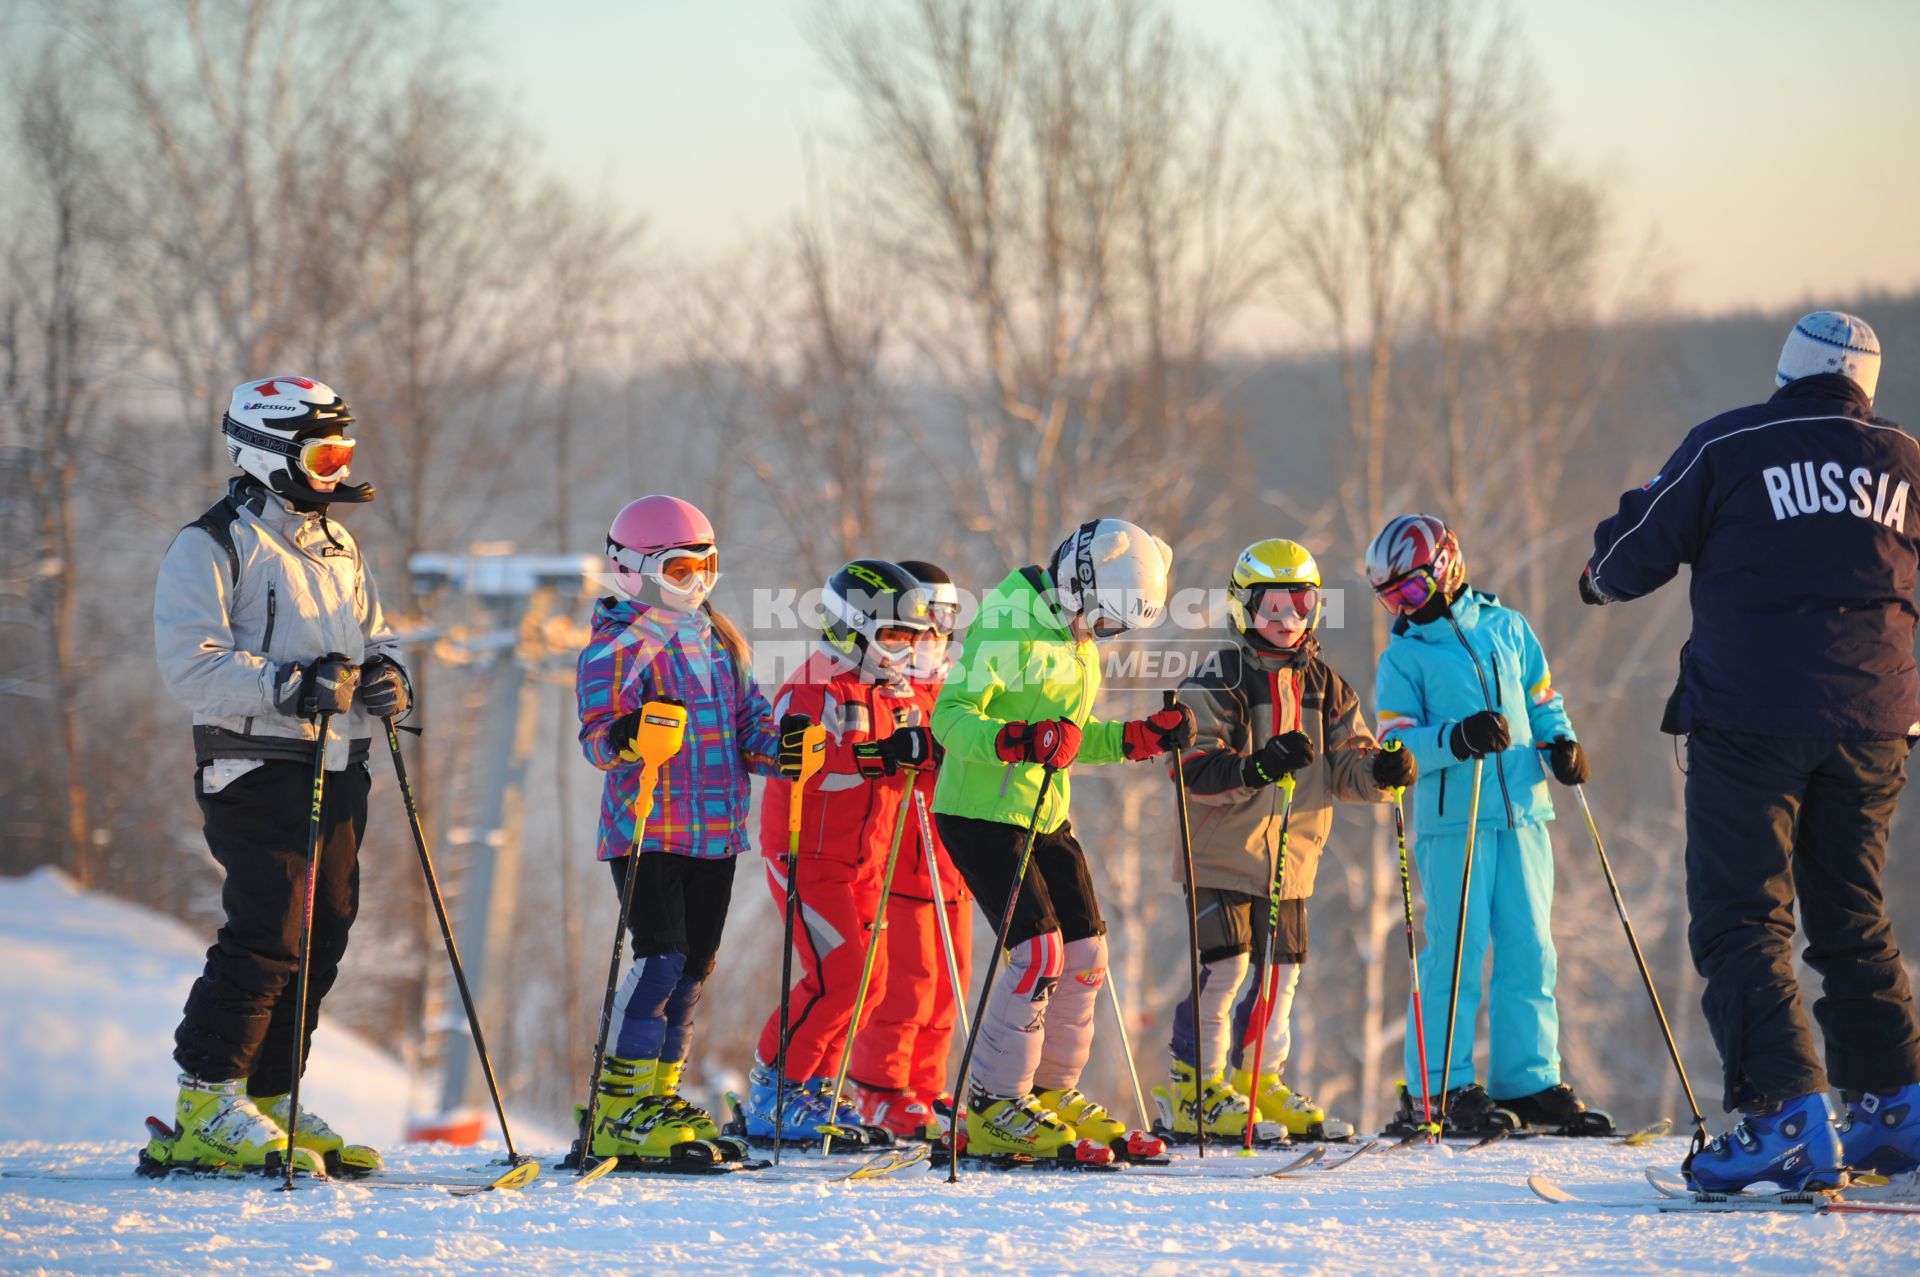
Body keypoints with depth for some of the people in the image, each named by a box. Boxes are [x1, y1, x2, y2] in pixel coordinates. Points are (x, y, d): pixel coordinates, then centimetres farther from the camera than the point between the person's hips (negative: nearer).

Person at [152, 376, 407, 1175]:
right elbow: (191, 664, -15)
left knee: (324, 936, 6)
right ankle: (206, 1110, -10)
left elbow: (372, 638, 26)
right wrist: (292, 685, -23)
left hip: (337, 773, 8)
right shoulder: (215, 546, -6)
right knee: (269, 935, -14)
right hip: (259, 770, -8)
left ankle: (269, 1098, 14)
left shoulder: (337, 547, 19)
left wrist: (384, 676, 2)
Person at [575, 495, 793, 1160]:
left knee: (694, 963, 9)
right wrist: (622, 737, -36)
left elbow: (748, 719, 19)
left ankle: (658, 1091, 20)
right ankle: (618, 1110, -13)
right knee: (661, 956, -16)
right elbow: (596, 735, -14)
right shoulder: (619, 645, -6)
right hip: (647, 830, -7)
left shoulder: (723, 642, 16)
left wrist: (778, 748, -2)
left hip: (714, 831, 7)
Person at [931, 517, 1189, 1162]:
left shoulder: (1077, 639, 14)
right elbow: (951, 717, -24)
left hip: (1048, 817, 9)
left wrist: (1142, 738, 9)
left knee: (1085, 953, 7)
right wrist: (1015, 740, -40)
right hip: (981, 814, -9)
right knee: (1039, 951, -17)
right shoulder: (1007, 626, -16)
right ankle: (991, 1110, -10)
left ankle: (1051, 1093, 21)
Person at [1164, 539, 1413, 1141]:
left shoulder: (1325, 686, 11)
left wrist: (1382, 770, -12)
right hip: (1223, 854, -6)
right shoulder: (1216, 683, -8)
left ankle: (1261, 1084, 23)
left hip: (1291, 862, 6)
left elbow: (1346, 768, 10)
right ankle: (1196, 1090, 0)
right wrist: (1258, 768, -33)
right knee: (1223, 970, -9)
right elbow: (1196, 771, -17)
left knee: (1279, 975, 11)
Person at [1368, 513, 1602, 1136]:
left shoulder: (1507, 629, 13)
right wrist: (1458, 739, -21)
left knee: (1529, 950, 4)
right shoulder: (1402, 657, 3)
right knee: (1456, 952, -6)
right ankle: (1440, 1086, -2)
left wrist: (1561, 742, 3)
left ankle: (1528, 1080, 10)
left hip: (1522, 813, 4)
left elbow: (1541, 700, 22)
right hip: (1451, 821, -4)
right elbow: (1397, 744, -5)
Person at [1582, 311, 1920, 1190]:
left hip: (1750, 716, -4)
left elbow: (1630, 559, 2)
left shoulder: (1727, 447, -2)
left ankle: (1789, 1121, -17)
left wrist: (1599, 578, 24)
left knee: (1740, 922, -4)